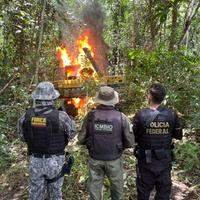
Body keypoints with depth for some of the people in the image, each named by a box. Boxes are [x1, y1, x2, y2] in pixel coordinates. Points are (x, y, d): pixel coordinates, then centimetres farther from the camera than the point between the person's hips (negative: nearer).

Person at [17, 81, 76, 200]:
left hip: (35, 161, 2)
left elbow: (23, 137, 5)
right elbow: (71, 134, -2)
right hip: (55, 161, -2)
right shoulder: (61, 116, -20)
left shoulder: (26, 116, -10)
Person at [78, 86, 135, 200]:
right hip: (114, 160, -1)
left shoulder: (91, 116, -12)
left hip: (95, 159, 1)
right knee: (117, 188, 22)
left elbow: (81, 139, -6)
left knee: (95, 187, 19)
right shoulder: (121, 117, -14)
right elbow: (130, 142, -11)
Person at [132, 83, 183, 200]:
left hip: (146, 160, -2)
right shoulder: (172, 114, -12)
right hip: (165, 160, 2)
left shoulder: (141, 115, -20)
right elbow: (178, 136, -1)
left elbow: (134, 137, -11)